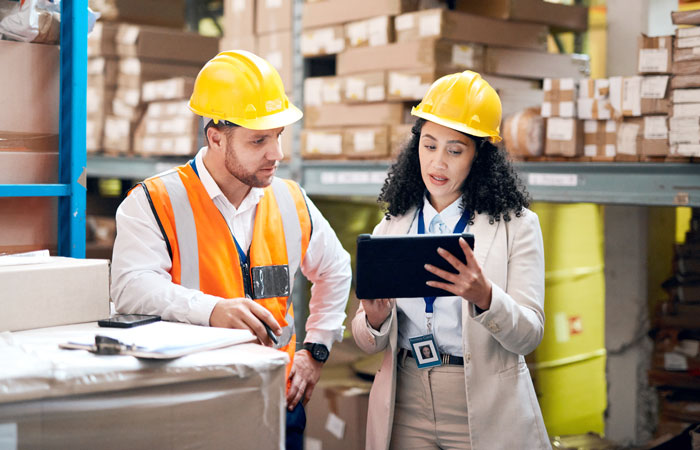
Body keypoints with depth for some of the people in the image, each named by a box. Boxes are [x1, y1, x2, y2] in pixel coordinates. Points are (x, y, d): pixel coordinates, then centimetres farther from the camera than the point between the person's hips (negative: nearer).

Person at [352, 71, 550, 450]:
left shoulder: (517, 226, -3)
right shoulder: (391, 228, 7)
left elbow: (529, 335, -10)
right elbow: (366, 341, 6)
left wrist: (485, 298, -28)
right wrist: (375, 319, -17)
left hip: (484, 413, -2)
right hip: (406, 411, 3)